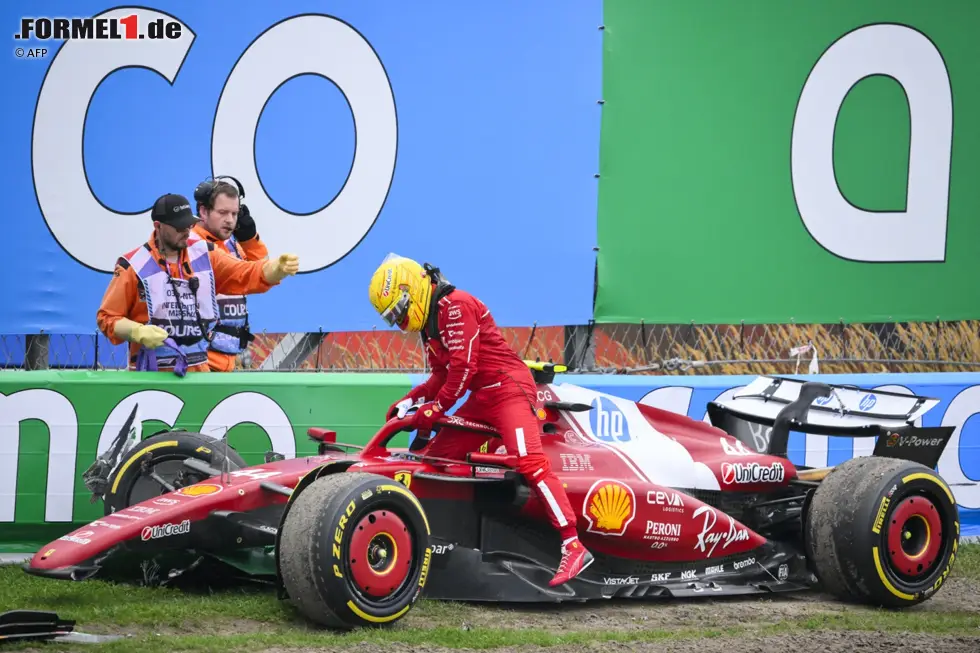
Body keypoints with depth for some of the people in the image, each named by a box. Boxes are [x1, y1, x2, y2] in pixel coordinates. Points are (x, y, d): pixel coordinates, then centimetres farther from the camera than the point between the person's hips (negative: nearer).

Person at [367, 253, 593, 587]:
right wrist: (410, 400, 9)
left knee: (529, 462, -25)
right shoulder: (429, 322, 16)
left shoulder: (455, 305, -14)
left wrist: (434, 410, -13)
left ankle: (573, 546, -31)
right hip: (482, 397, 11)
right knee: (435, 457, 10)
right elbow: (443, 375, 22)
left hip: (508, 387, -11)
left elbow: (463, 367, -19)